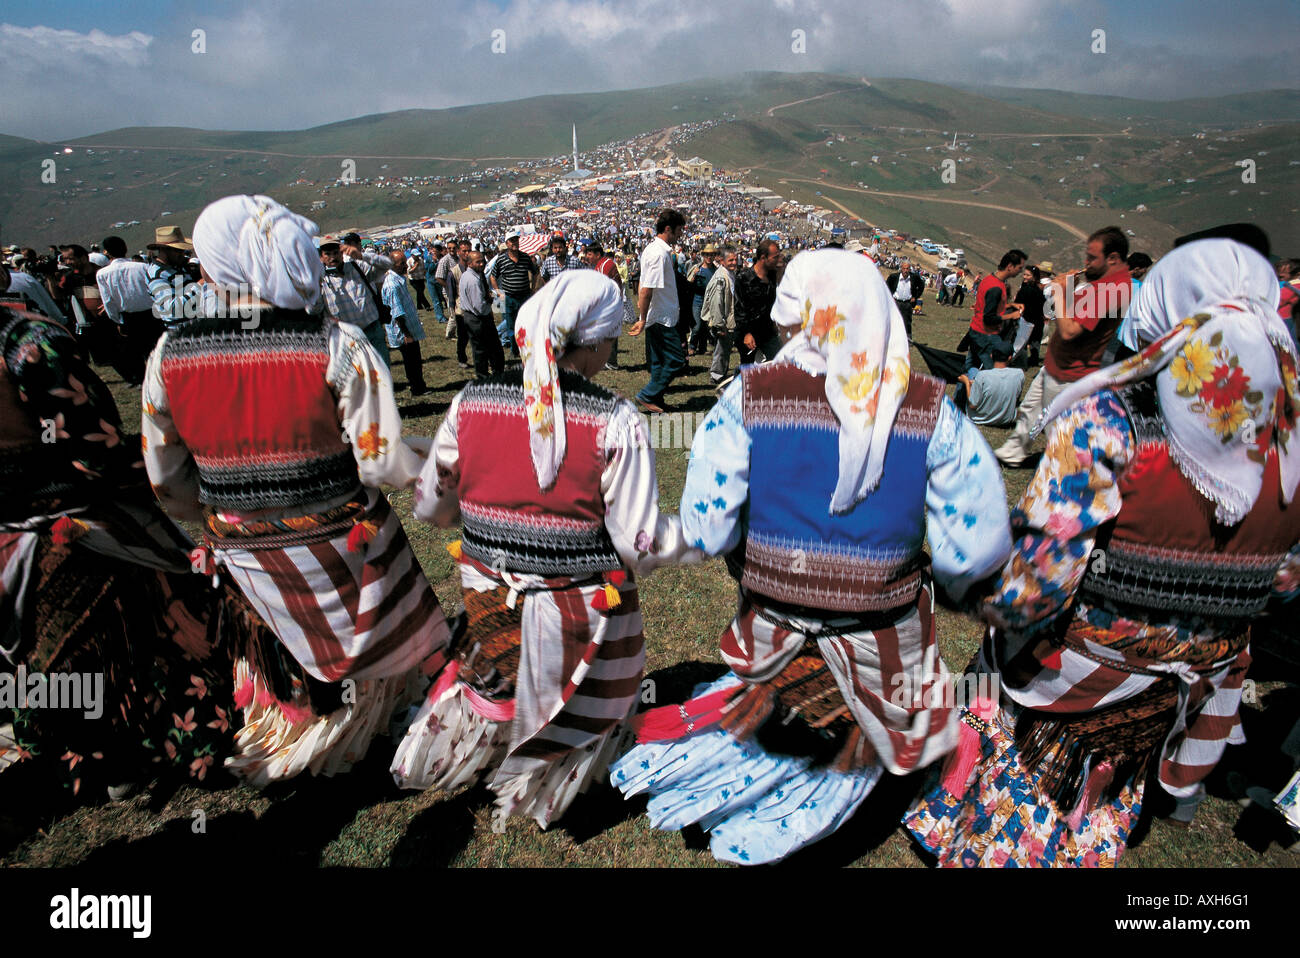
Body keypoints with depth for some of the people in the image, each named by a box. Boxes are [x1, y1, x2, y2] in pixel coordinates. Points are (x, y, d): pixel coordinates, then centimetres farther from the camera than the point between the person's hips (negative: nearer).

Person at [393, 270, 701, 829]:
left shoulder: (469, 404, -8)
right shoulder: (615, 422, -19)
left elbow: (430, 506, 3)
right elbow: (639, 544, -17)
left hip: (490, 605, 4)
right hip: (580, 617, -3)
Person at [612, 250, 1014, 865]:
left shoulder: (748, 397, -17)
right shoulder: (931, 410, -14)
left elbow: (706, 531, -19)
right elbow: (980, 543, -14)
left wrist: (757, 556, 3)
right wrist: (942, 578, 8)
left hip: (775, 634, 0)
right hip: (883, 650, 0)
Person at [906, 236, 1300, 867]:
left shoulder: (1105, 422, -28)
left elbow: (1042, 575, -29)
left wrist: (1006, 617, -11)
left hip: (1081, 666, -4)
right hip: (1199, 669, 4)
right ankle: (1181, 786, 60)